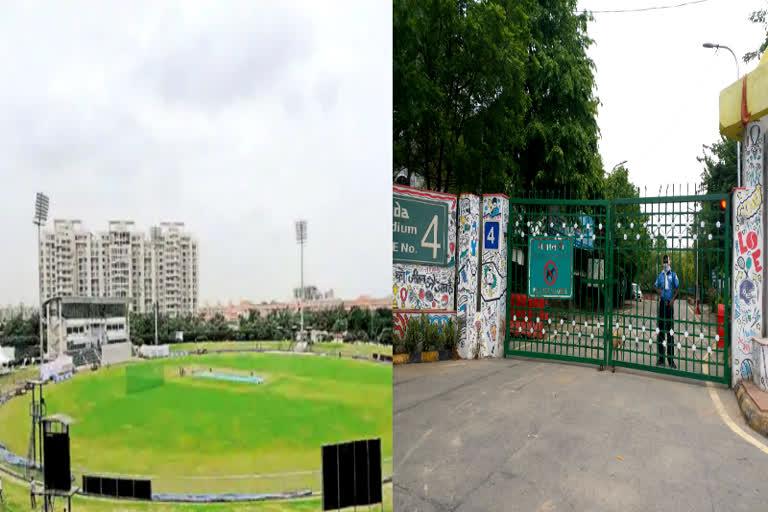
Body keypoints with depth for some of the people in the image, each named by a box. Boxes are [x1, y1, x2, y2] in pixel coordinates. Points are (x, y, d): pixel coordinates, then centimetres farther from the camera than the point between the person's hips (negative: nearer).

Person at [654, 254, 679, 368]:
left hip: (670, 303, -3)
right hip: (662, 302, 3)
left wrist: (673, 299, -10)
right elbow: (655, 285, 19)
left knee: (670, 331, -2)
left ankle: (671, 359, 3)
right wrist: (658, 290, -3)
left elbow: (677, 287, 1)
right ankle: (661, 358, 9)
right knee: (660, 330, 3)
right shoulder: (660, 275, 11)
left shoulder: (673, 274, 2)